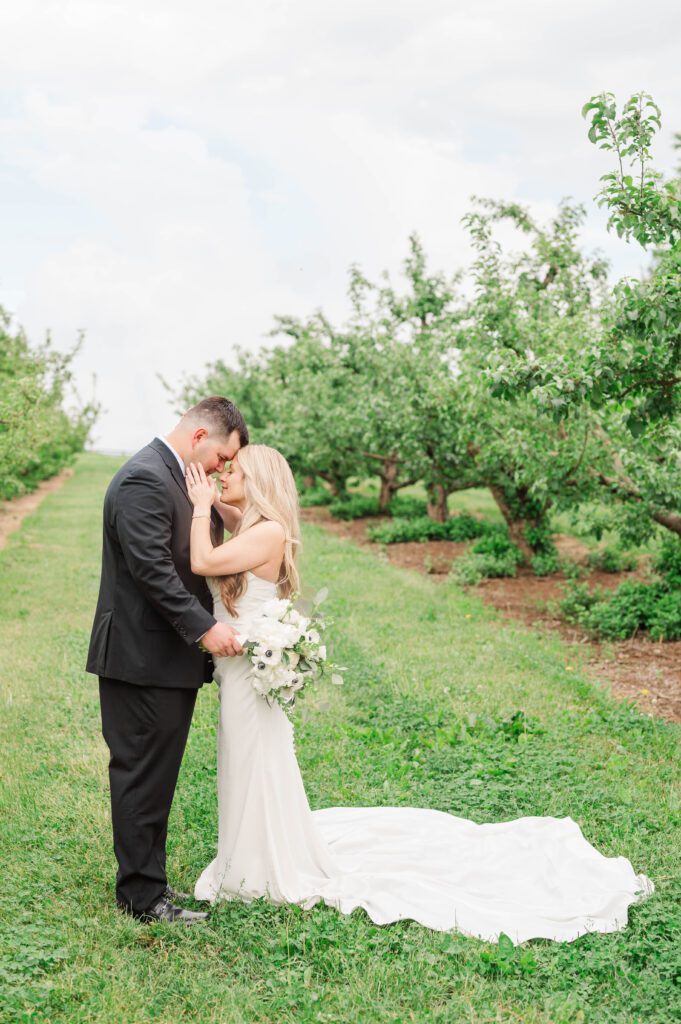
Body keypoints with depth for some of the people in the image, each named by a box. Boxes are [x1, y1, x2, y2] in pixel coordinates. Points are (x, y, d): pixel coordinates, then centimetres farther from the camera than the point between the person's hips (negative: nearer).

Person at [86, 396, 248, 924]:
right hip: (144, 661, -10)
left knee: (154, 778, 16)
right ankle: (143, 896, 10)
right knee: (142, 777, 0)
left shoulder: (174, 479, 15)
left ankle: (147, 881, 27)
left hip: (169, 657, 10)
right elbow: (152, 570, -25)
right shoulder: (144, 480, -18)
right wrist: (205, 628, -23)